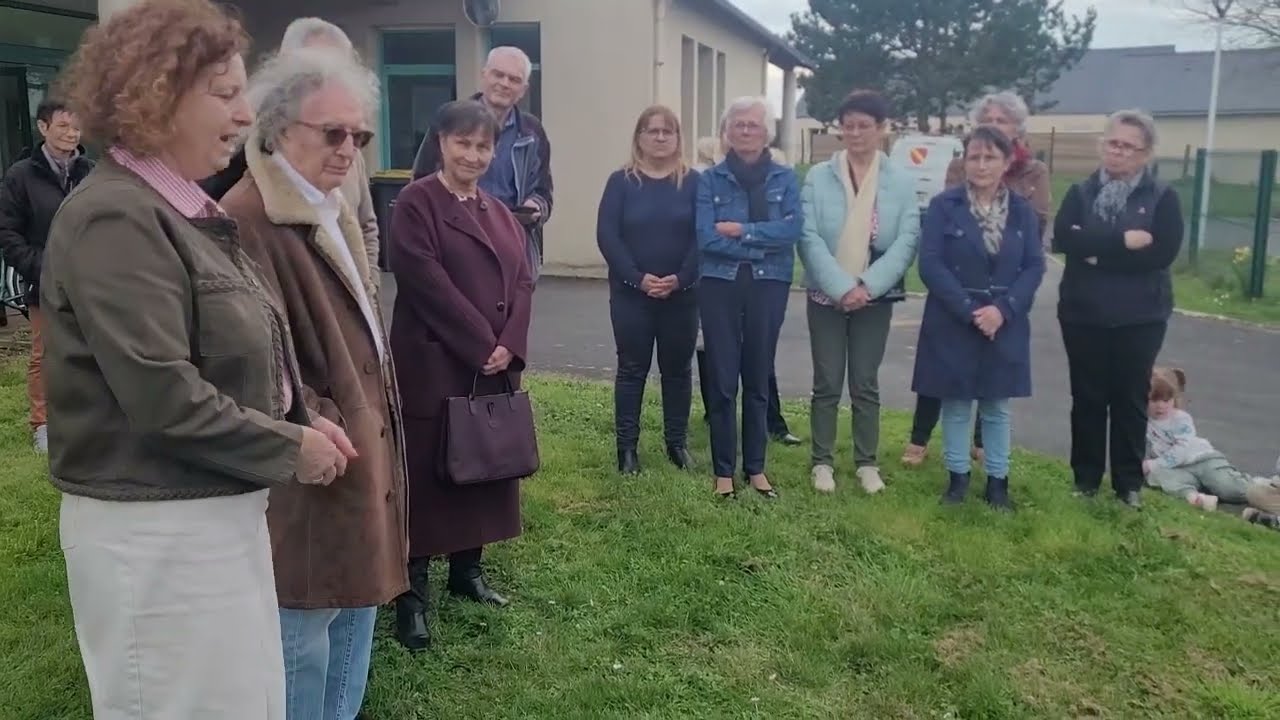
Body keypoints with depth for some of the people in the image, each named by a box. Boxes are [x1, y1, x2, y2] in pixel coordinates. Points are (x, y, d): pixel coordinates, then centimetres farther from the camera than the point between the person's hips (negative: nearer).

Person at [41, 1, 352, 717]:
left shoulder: (188, 212, 11)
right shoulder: (115, 219, -18)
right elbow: (162, 396, -25)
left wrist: (301, 420, 1)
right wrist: (290, 448, -15)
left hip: (217, 511, 9)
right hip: (154, 529, -9)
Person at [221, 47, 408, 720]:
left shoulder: (334, 214, 14)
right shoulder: (248, 219, -19)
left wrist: (371, 430, 17)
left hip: (362, 446, 10)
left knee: (354, 607, 20)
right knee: (304, 631, 3)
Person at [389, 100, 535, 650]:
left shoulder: (499, 212, 14)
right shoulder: (417, 202, -6)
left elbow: (523, 281, 8)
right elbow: (428, 282, -15)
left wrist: (509, 345, -8)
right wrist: (481, 344, -15)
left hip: (497, 366, 7)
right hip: (434, 364, -7)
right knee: (427, 472, -2)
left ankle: (467, 570, 29)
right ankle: (412, 593, 7)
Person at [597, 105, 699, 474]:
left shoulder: (693, 182, 4)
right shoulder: (621, 181, 1)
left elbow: (703, 236, -2)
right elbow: (607, 236, -7)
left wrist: (680, 278, -16)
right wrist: (638, 278, -17)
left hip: (681, 294, 1)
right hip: (631, 293, -1)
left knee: (678, 369, 9)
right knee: (632, 369, 4)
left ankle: (677, 442, 21)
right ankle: (627, 446, 11)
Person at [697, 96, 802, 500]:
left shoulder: (785, 179, 6)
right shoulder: (710, 180, 2)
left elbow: (793, 228, -10)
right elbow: (705, 237, -10)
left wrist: (740, 230, -14)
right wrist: (763, 243, -11)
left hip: (768, 287, 1)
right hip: (720, 285, -1)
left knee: (758, 379, 9)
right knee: (721, 380, 1)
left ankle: (755, 467, 20)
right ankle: (723, 470, 12)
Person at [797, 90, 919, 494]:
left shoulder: (901, 183, 2)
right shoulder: (818, 177, -1)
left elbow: (907, 241, -5)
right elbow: (808, 237, -9)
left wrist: (867, 286, -17)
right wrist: (841, 288, -18)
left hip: (876, 298, 1)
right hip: (827, 295, -1)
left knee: (866, 384, 8)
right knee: (827, 383, 5)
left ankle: (866, 463, 20)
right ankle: (822, 462, 17)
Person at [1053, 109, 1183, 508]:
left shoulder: (1163, 198, 0)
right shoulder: (1081, 193, 4)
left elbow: (1163, 253, -14)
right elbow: (1063, 239, -14)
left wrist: (1098, 251, -15)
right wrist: (1123, 241, -21)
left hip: (1140, 317, -1)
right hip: (1083, 313, 1)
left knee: (1131, 399, 8)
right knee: (1087, 397, 9)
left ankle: (1129, 481, 20)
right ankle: (1085, 476, 21)